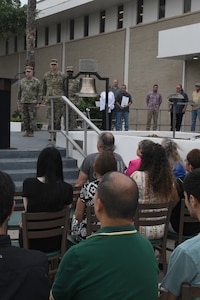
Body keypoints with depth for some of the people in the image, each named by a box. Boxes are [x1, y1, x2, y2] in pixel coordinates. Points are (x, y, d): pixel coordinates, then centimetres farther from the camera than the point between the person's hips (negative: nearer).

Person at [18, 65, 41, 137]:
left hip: (33, 103, -3)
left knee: (32, 118, -4)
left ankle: (32, 132, 3)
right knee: (25, 118, 4)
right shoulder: (22, 81, 7)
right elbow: (19, 92, 12)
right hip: (24, 102, 3)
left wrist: (38, 103, -10)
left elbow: (39, 93, -3)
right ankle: (27, 131, 13)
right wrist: (19, 102, 8)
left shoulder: (36, 81, -3)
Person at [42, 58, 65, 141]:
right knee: (50, 117, -7)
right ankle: (51, 135, -6)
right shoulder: (46, 75, 8)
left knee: (58, 117, 2)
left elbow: (65, 88, 7)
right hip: (49, 99, 1)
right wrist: (44, 97, 16)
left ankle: (56, 134, 11)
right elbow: (44, 87, 18)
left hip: (59, 99, -1)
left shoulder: (62, 75, 3)